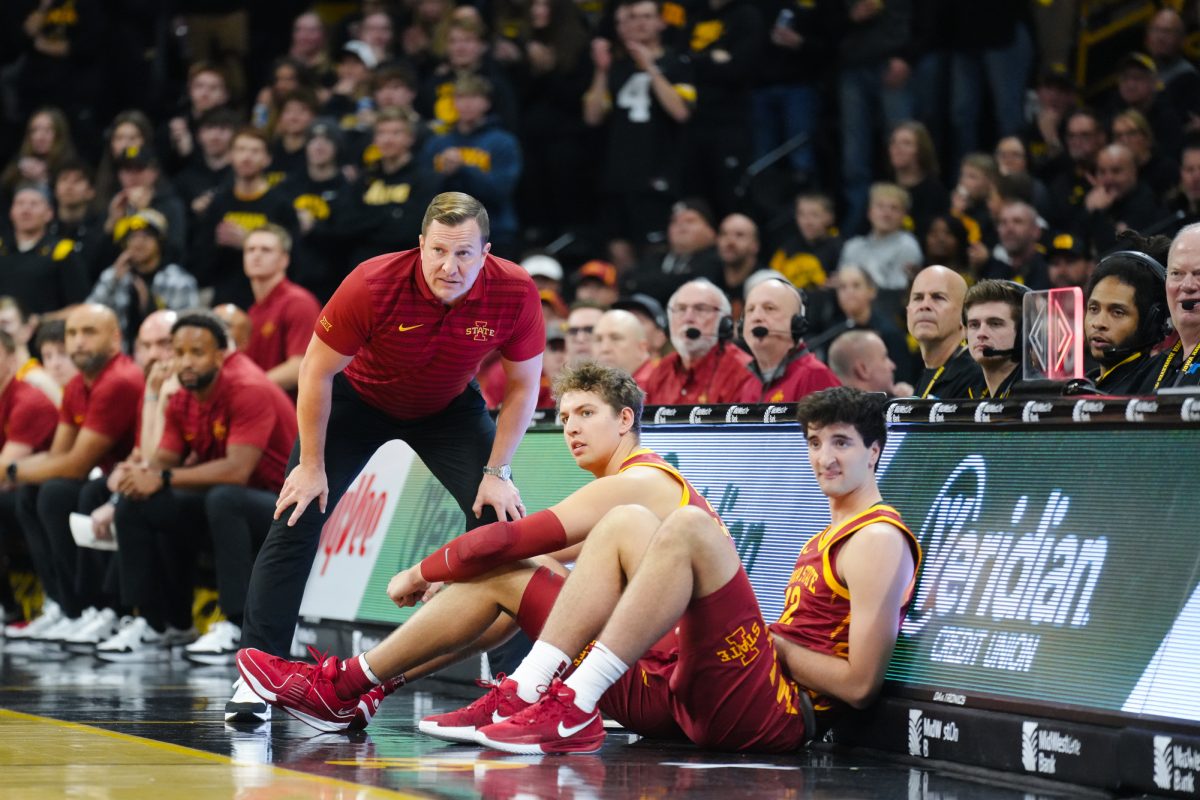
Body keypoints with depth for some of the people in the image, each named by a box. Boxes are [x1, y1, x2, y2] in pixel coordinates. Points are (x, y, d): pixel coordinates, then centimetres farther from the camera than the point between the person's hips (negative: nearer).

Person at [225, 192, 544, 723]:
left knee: (501, 520, -14)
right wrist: (312, 466, -16)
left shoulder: (515, 293, -28)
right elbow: (317, 371, -20)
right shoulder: (373, 285, -34)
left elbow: (523, 386, -11)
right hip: (358, 399, -1)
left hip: (449, 409, 2)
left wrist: (496, 472, -14)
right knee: (298, 518, -12)